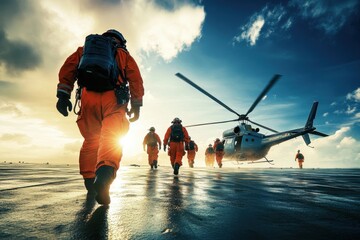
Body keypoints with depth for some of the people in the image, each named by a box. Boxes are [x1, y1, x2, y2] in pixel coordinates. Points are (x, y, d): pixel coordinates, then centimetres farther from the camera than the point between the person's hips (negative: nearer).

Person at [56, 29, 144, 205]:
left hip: (88, 97, 3)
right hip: (113, 99, -2)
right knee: (112, 139, -15)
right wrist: (136, 105, 9)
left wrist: (63, 95, 5)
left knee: (91, 140, 14)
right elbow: (135, 78, 10)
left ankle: (89, 180, 17)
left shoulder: (85, 49, 29)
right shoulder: (123, 54, 25)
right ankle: (105, 172, -40)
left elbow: (69, 67, 12)